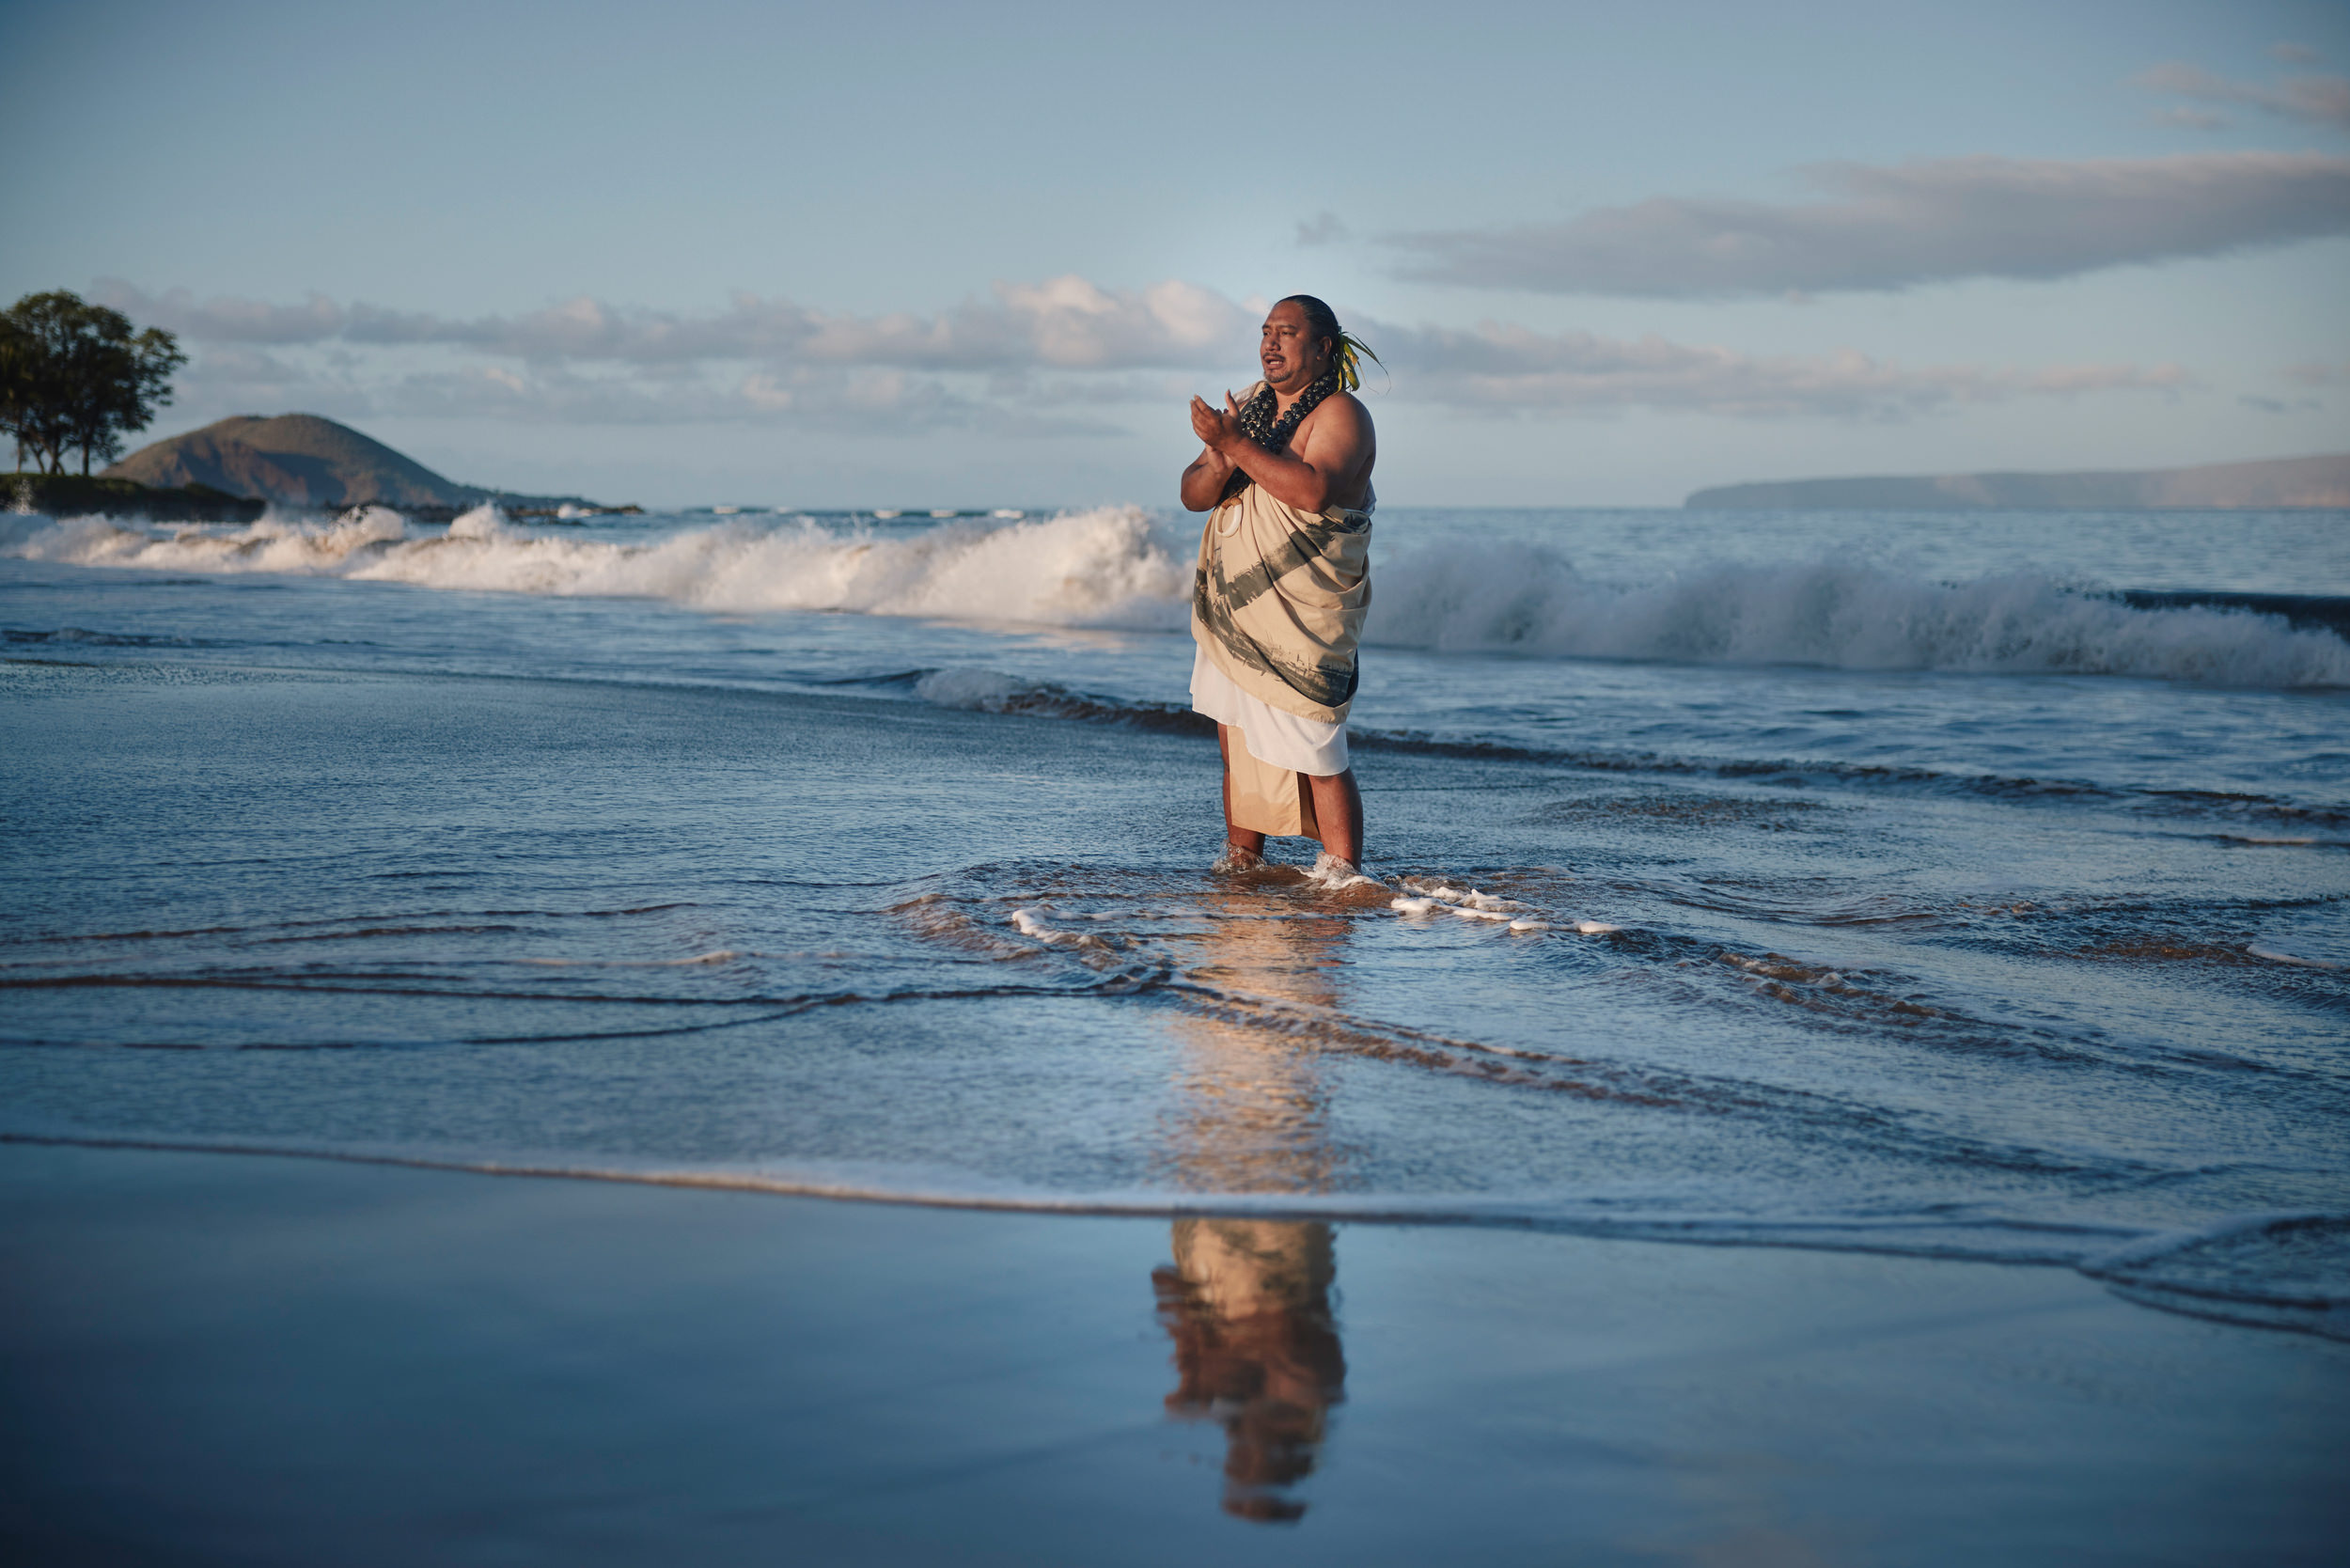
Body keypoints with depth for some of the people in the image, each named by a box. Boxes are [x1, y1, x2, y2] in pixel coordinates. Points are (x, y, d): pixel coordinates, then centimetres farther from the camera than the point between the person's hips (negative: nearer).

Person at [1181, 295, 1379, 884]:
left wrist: (1236, 443, -26)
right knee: (1236, 741, 12)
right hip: (1232, 610, 8)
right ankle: (1242, 858, 23)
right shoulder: (1250, 405, 14)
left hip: (1300, 617, -7)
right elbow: (1193, 495, 9)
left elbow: (1313, 489, -28)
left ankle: (1343, 875, -5)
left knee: (1317, 753, -10)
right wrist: (1222, 463, -13)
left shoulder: (1341, 415, -9)